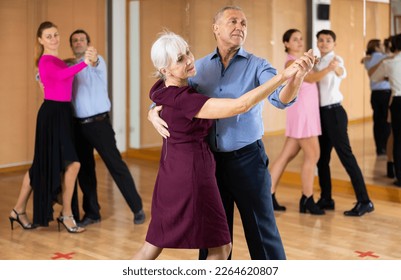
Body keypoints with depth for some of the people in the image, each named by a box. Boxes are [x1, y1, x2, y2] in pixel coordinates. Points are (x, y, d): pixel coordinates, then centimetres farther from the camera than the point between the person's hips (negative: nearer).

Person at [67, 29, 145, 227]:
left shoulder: (97, 61, -6)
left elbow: (96, 63, -31)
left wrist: (93, 59, -56)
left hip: (98, 123, -5)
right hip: (79, 125, 6)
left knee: (116, 166, -4)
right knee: (84, 169, 8)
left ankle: (137, 209, 6)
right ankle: (92, 212, 20)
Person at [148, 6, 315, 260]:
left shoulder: (257, 66, -5)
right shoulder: (199, 68, 4)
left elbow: (281, 98, -22)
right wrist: (154, 113, -14)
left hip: (247, 158, -3)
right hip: (211, 160, 3)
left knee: (261, 229, 3)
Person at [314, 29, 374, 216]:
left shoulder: (335, 59, -11)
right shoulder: (319, 63, 14)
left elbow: (342, 74, -36)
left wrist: (337, 68, -57)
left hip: (334, 112, -9)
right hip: (322, 112, 9)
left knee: (345, 155, -10)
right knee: (322, 157, 12)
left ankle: (364, 201, -8)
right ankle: (326, 199, 22)